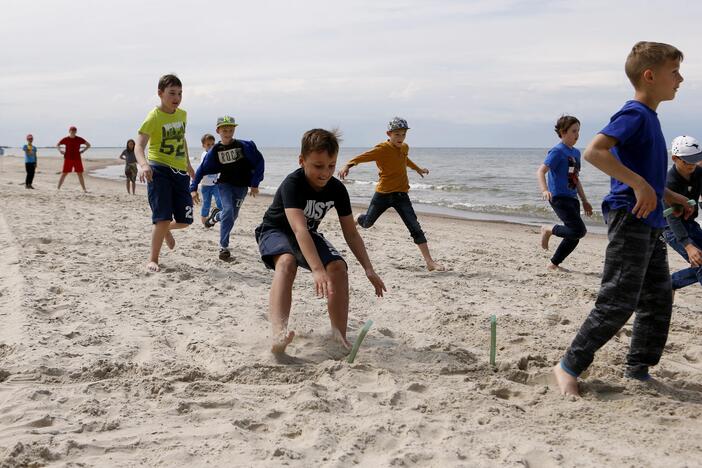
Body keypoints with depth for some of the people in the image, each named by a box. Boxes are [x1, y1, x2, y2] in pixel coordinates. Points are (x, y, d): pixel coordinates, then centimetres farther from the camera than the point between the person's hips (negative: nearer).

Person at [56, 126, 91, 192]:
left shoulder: (79, 139, 0)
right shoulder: (65, 139, 0)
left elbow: (88, 145, 10)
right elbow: (57, 145, 15)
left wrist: (83, 151, -2)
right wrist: (60, 151, -3)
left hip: (77, 159, 1)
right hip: (68, 159, -1)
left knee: (80, 174, 0)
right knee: (64, 174, -1)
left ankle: (84, 189, 4)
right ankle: (58, 188, 5)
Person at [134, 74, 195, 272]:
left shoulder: (182, 115, 11)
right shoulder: (153, 117, -10)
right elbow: (139, 145, -21)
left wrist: (188, 164, 35)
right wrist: (143, 164, -40)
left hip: (179, 172, 6)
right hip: (159, 170, -6)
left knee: (185, 220, 8)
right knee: (163, 218, -13)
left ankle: (166, 229, 43)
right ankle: (152, 260, 3)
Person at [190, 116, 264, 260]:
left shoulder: (244, 146, -14)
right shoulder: (215, 151, -8)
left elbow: (259, 162, -8)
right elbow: (202, 169, -1)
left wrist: (255, 184, -10)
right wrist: (193, 188, -6)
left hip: (241, 186, 1)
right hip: (225, 184, -1)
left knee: (233, 215, 10)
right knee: (228, 211, -19)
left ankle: (216, 216, 48)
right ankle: (223, 247, -9)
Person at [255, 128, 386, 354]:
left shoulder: (337, 189, -14)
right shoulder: (293, 184, -32)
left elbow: (351, 233, -6)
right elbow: (299, 229, -45)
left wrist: (369, 269, -13)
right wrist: (317, 270, -56)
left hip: (308, 236, 5)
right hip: (275, 232, -5)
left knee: (339, 266, -21)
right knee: (287, 261, -39)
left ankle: (340, 337, -12)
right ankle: (279, 334, -55)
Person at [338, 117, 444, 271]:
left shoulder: (405, 148, 7)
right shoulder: (382, 149, -16)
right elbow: (364, 156, -34)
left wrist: (418, 169, 47)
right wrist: (348, 165, -52)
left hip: (401, 195, 4)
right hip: (383, 194, -4)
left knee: (415, 227, -7)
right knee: (367, 223, 16)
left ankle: (429, 262, -7)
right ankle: (357, 219, 56)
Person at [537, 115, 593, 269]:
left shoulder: (576, 152, 15)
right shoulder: (557, 151, -10)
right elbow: (540, 171, -19)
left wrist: (585, 201, 23)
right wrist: (544, 190, -37)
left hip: (572, 198, 9)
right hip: (559, 197, -9)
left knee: (574, 237, 8)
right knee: (579, 231, -18)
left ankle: (554, 264, 21)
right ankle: (549, 229, 3)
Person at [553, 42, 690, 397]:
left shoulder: (649, 117, 17)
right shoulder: (635, 114, -12)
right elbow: (593, 151, -27)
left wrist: (668, 195, 24)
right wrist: (640, 184, -28)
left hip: (650, 223, 10)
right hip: (629, 218, -10)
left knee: (658, 300, 13)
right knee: (618, 301, -10)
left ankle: (638, 370, 22)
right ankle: (569, 366, -1)